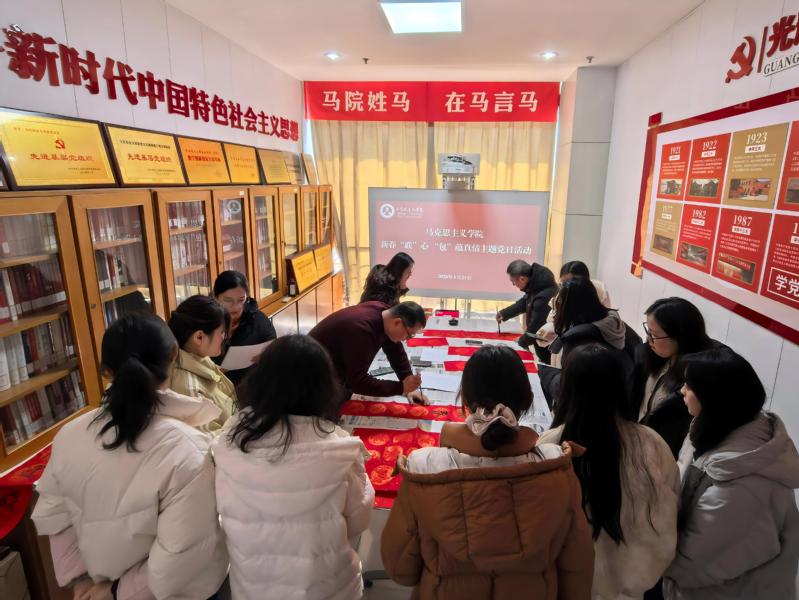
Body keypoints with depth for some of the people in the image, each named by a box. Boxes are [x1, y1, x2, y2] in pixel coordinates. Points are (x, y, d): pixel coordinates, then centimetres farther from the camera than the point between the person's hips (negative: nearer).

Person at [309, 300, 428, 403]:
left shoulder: (385, 312, -12)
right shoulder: (361, 330, -40)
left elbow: (396, 353, -2)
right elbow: (358, 381, -38)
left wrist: (409, 387, -8)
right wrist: (401, 388, -34)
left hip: (341, 370, 8)